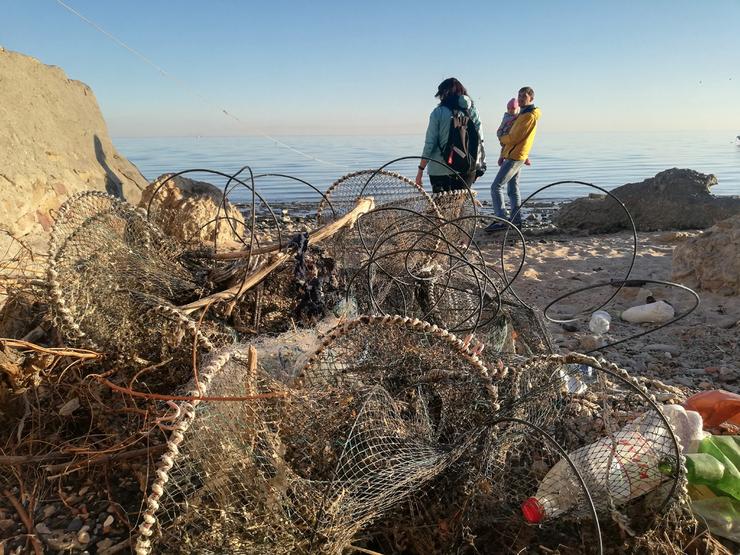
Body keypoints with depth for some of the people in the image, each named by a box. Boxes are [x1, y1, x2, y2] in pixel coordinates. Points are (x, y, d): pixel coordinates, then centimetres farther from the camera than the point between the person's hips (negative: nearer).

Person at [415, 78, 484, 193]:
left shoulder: (438, 112, -4)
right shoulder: (472, 110, 6)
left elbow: (430, 143, -5)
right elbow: (479, 139, 6)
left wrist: (421, 170, 0)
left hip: (440, 171, -3)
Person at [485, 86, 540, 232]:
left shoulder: (529, 116, -14)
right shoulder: (523, 114, 19)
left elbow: (515, 137, -19)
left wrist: (502, 139, 0)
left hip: (515, 157, -10)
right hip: (513, 156, 10)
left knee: (496, 186, -14)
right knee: (513, 189, 13)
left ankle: (502, 220, -18)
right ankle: (516, 220, 17)